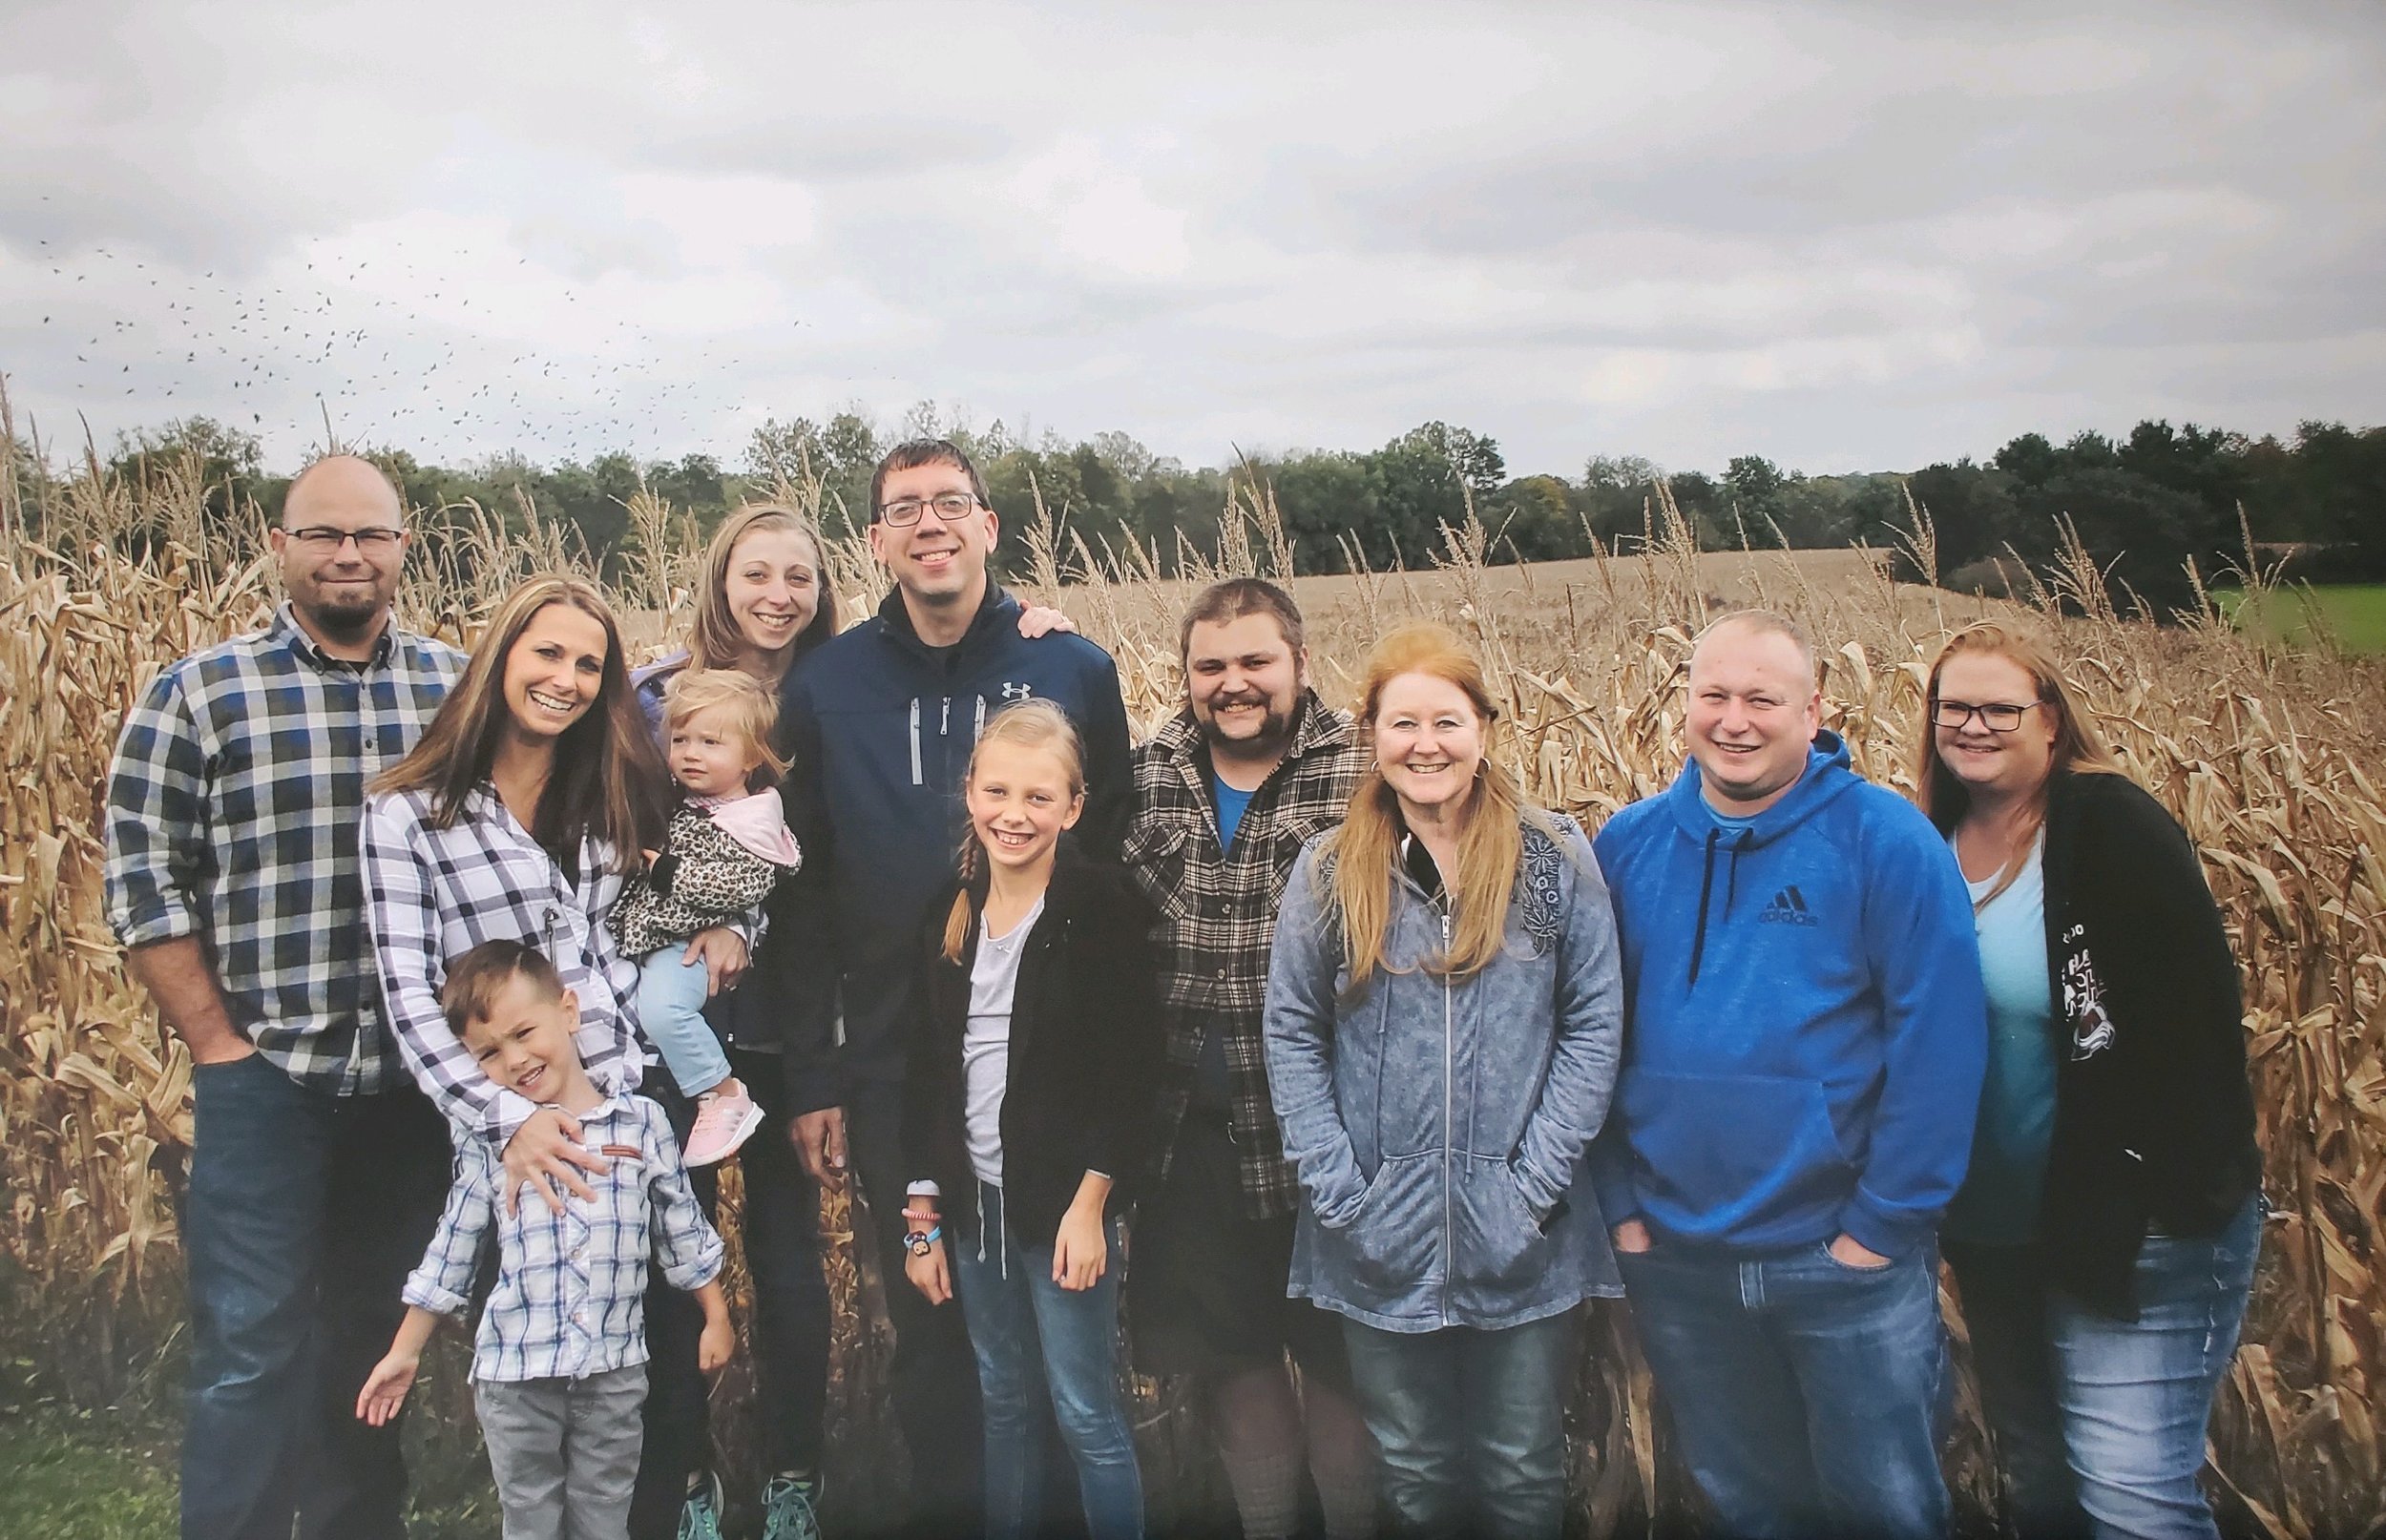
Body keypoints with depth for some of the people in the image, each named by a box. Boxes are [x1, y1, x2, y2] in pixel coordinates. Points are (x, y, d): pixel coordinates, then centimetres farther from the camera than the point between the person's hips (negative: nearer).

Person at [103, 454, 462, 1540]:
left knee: (374, 1339, 16)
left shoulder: (460, 689, 4)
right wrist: (219, 1047, -6)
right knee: (251, 1355, 1)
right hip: (264, 1079, -3)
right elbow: (144, 882, -3)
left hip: (416, 1080, 3)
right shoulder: (197, 695, -3)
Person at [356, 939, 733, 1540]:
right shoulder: (487, 1142, 0)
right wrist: (404, 1352, 9)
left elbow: (682, 1230, 8)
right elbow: (452, 1248, 7)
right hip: (514, 1372, 0)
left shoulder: (642, 1123, 0)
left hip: (614, 1369, 0)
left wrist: (717, 1318, 11)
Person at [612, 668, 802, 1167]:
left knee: (660, 1006, -28)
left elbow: (738, 886, -22)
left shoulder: (751, 819, -10)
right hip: (647, 933, 8)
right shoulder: (676, 800, 12)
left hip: (691, 942, -8)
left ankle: (725, 1097, -13)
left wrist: (666, 871, -18)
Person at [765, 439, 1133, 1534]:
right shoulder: (825, 688, 1)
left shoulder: (1076, 672, -2)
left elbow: (1119, 870, -1)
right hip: (896, 1073, 1)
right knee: (929, 1330, 13)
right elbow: (801, 898, 2)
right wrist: (810, 1080, 0)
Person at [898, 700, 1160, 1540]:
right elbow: (924, 1072, 9)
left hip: (1066, 1201, -5)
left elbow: (1129, 1070, -12)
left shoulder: (1101, 906, -9)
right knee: (1004, 1404, 15)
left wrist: (1091, 1203, -16)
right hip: (974, 1200, 5)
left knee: (1086, 1411, 0)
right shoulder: (949, 916, 6)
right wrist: (922, 1218, 7)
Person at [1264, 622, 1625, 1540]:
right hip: (1381, 1235, 1)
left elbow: (1593, 1027, -2)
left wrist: (1536, 1181, -9)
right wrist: (1337, 1188, -7)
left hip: (1520, 1236, -1)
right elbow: (1292, 1034, 1)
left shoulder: (1556, 861, -1)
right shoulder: (1330, 871, 1)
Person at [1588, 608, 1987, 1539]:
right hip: (1671, 1261, 3)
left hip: (1845, 1258, -3)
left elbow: (1940, 1043, -13)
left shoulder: (1887, 841, -11)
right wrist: (1621, 1205, 0)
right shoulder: (1627, 847, 1)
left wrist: (1885, 1225, -14)